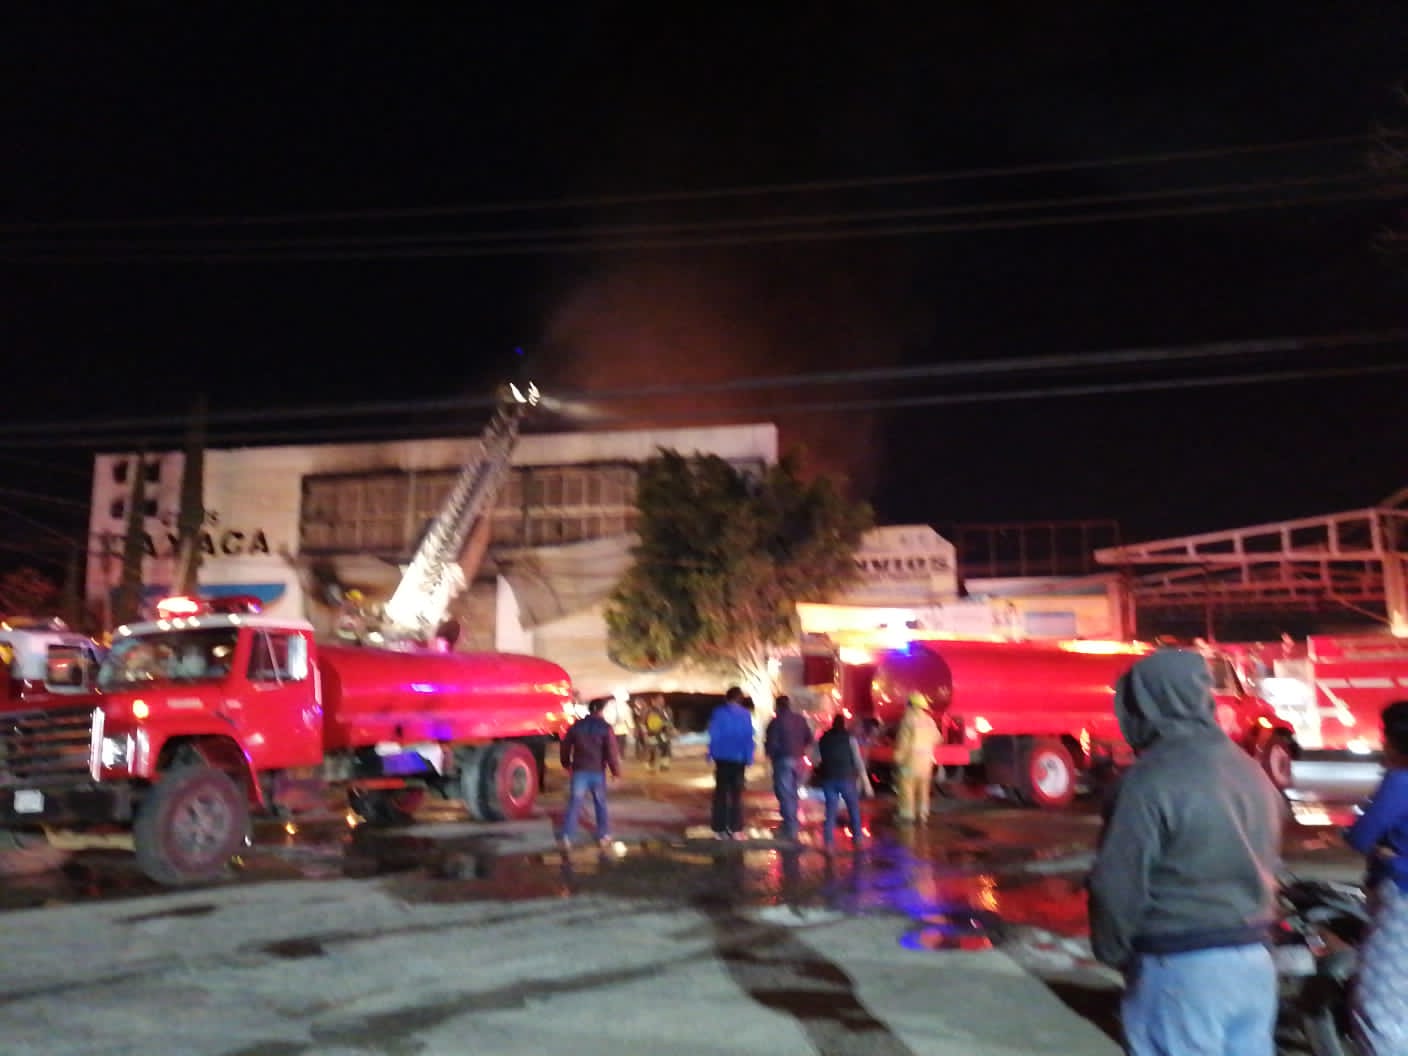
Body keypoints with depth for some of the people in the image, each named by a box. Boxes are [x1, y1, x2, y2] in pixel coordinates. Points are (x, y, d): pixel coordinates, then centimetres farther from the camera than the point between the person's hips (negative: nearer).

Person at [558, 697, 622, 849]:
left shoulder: (576, 725, 3)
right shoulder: (605, 728, -7)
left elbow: (565, 746, 11)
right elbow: (612, 751, -11)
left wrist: (567, 764, 25)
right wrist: (616, 771, 0)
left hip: (579, 770, 2)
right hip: (598, 771, -2)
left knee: (574, 804, 2)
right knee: (600, 804, 13)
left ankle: (566, 837, -5)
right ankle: (603, 835, 18)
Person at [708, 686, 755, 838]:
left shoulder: (718, 713, -3)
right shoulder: (745, 714, -3)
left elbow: (713, 735, -6)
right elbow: (749, 738, -5)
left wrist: (712, 755, 0)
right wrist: (748, 758, -2)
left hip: (722, 758, 0)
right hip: (738, 759, 0)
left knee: (721, 793, 8)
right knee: (737, 794, 8)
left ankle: (719, 829, 4)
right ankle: (736, 829, 3)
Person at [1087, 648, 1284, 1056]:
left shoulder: (1153, 778, -19)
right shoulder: (1252, 770, 7)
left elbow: (1118, 882, -17)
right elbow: (1269, 865, 13)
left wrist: (1113, 952, 0)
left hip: (1181, 967, -7)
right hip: (1255, 960, 8)